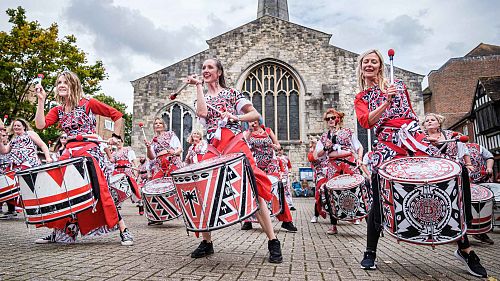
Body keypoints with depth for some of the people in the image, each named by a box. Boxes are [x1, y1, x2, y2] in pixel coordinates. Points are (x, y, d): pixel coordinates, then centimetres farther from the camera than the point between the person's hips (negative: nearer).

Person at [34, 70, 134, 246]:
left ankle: (124, 230, -8)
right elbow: (40, 125, -3)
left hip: (89, 152, -6)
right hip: (69, 154, 6)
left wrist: (115, 137, 0)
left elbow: (117, 116, 3)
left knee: (100, 192, -15)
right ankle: (58, 233, 19)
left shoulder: (88, 103, 0)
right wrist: (41, 100, -2)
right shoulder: (57, 110, 15)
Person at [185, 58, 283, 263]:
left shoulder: (231, 93, 12)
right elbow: (201, 112, -5)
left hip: (235, 144, -4)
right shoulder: (203, 98, 21)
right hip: (214, 150, 4)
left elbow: (255, 115, 5)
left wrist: (237, 117, -12)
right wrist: (199, 86, 3)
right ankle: (206, 242, 12)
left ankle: (273, 241, -5)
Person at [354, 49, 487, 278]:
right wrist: (386, 102, -18)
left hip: (415, 141, 2)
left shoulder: (398, 85, 18)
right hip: (388, 147, -1)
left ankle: (465, 249, 13)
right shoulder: (361, 98, 13)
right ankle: (370, 252, 7)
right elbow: (366, 122, -7)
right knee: (378, 201, -9)